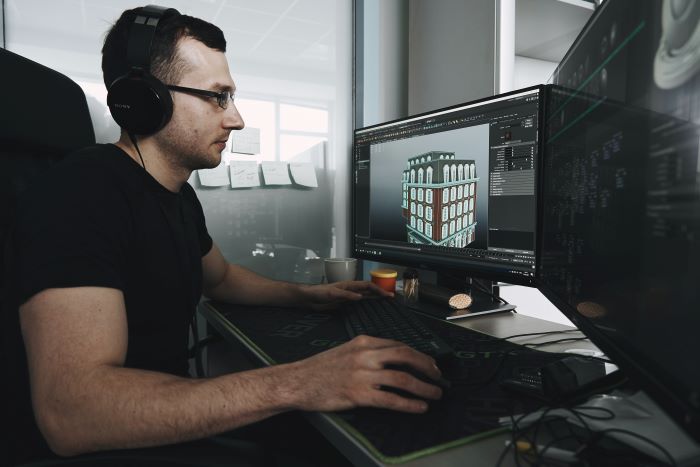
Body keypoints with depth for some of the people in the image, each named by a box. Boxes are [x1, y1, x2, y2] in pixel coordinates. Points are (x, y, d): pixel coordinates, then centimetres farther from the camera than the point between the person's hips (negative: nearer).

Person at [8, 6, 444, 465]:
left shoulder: (179, 192, 4)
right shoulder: (81, 194, -25)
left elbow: (220, 276, 20)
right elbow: (69, 412, -35)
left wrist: (308, 295, 4)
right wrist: (296, 384, -40)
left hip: (172, 421, 8)